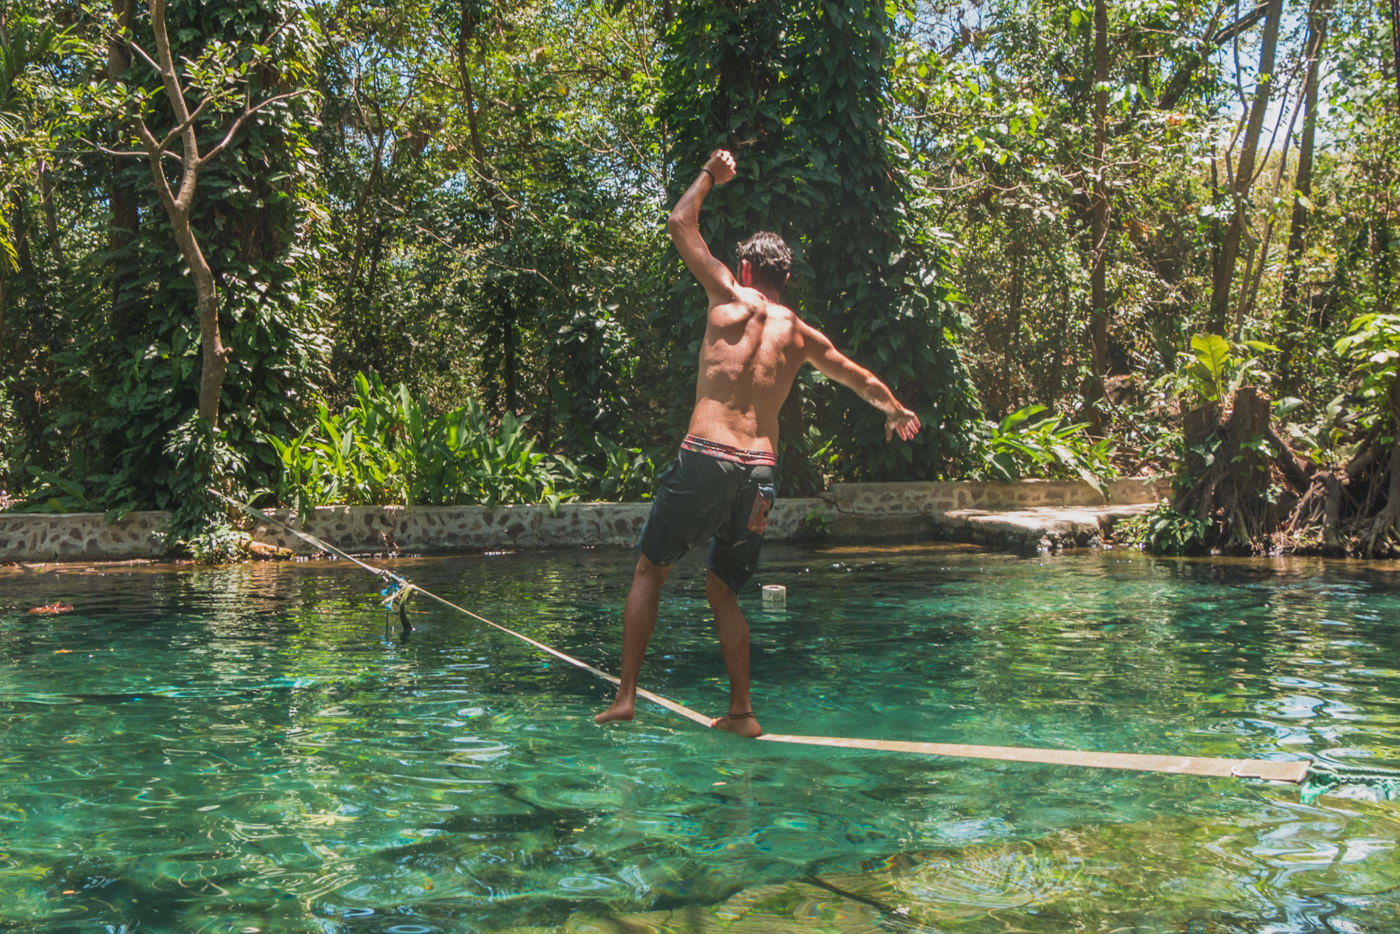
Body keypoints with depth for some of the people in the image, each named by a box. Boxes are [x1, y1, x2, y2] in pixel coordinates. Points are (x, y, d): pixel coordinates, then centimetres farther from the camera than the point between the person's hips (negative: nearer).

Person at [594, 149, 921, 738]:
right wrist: (897, 411, 49)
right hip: (761, 471, 4)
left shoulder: (731, 299, 3)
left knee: (650, 569, 11)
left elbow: (681, 224, 12)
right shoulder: (800, 334, 15)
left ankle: (625, 696, 8)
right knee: (722, 589, 18)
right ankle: (741, 710, 13)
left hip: (706, 459, -4)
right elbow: (858, 377, 32)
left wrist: (710, 175, 27)